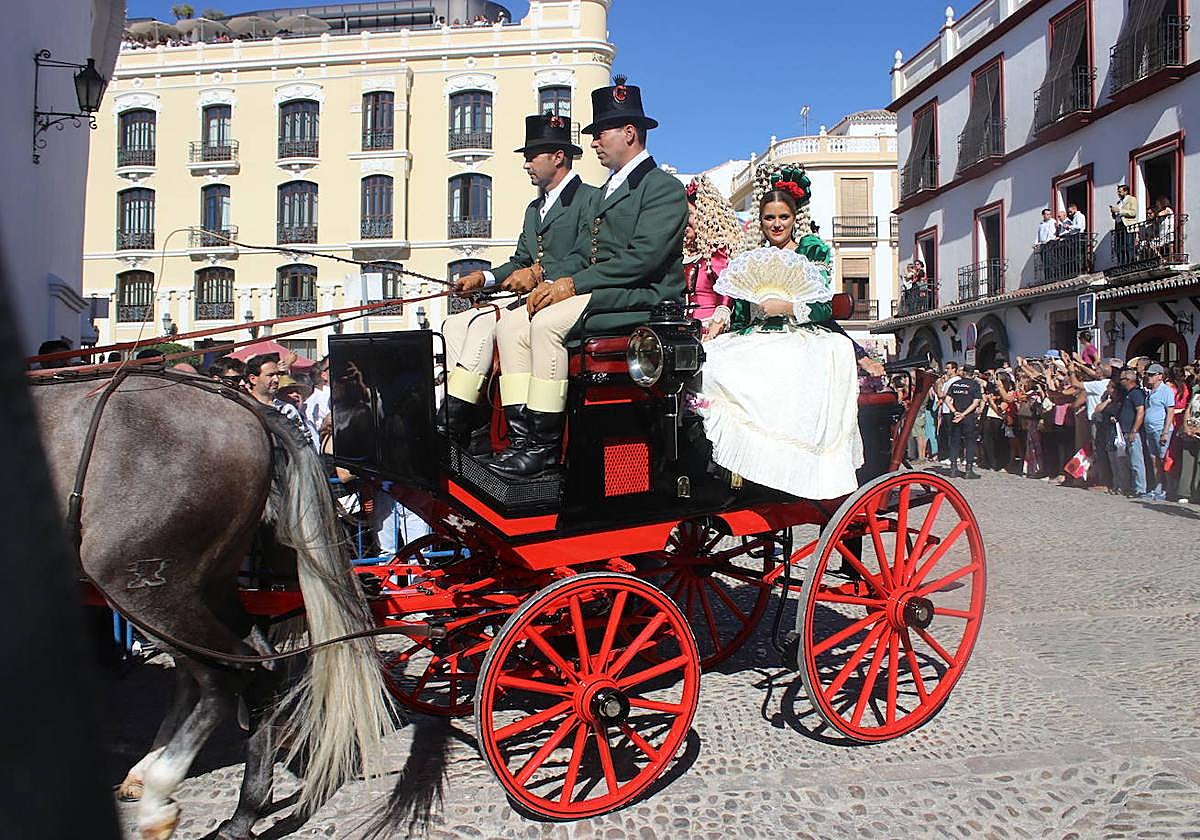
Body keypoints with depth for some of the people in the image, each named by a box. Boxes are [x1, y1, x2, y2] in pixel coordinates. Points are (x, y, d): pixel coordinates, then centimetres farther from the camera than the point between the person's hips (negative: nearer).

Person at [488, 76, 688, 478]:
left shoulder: (664, 188, -4)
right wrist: (552, 282, -4)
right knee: (511, 323, -7)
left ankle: (546, 441, -23)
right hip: (593, 294, 9)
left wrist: (574, 284, -18)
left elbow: (643, 257, -17)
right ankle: (526, 431, -12)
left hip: (639, 299, -9)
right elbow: (579, 255, 18)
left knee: (546, 322, -29)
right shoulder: (599, 196, 26)